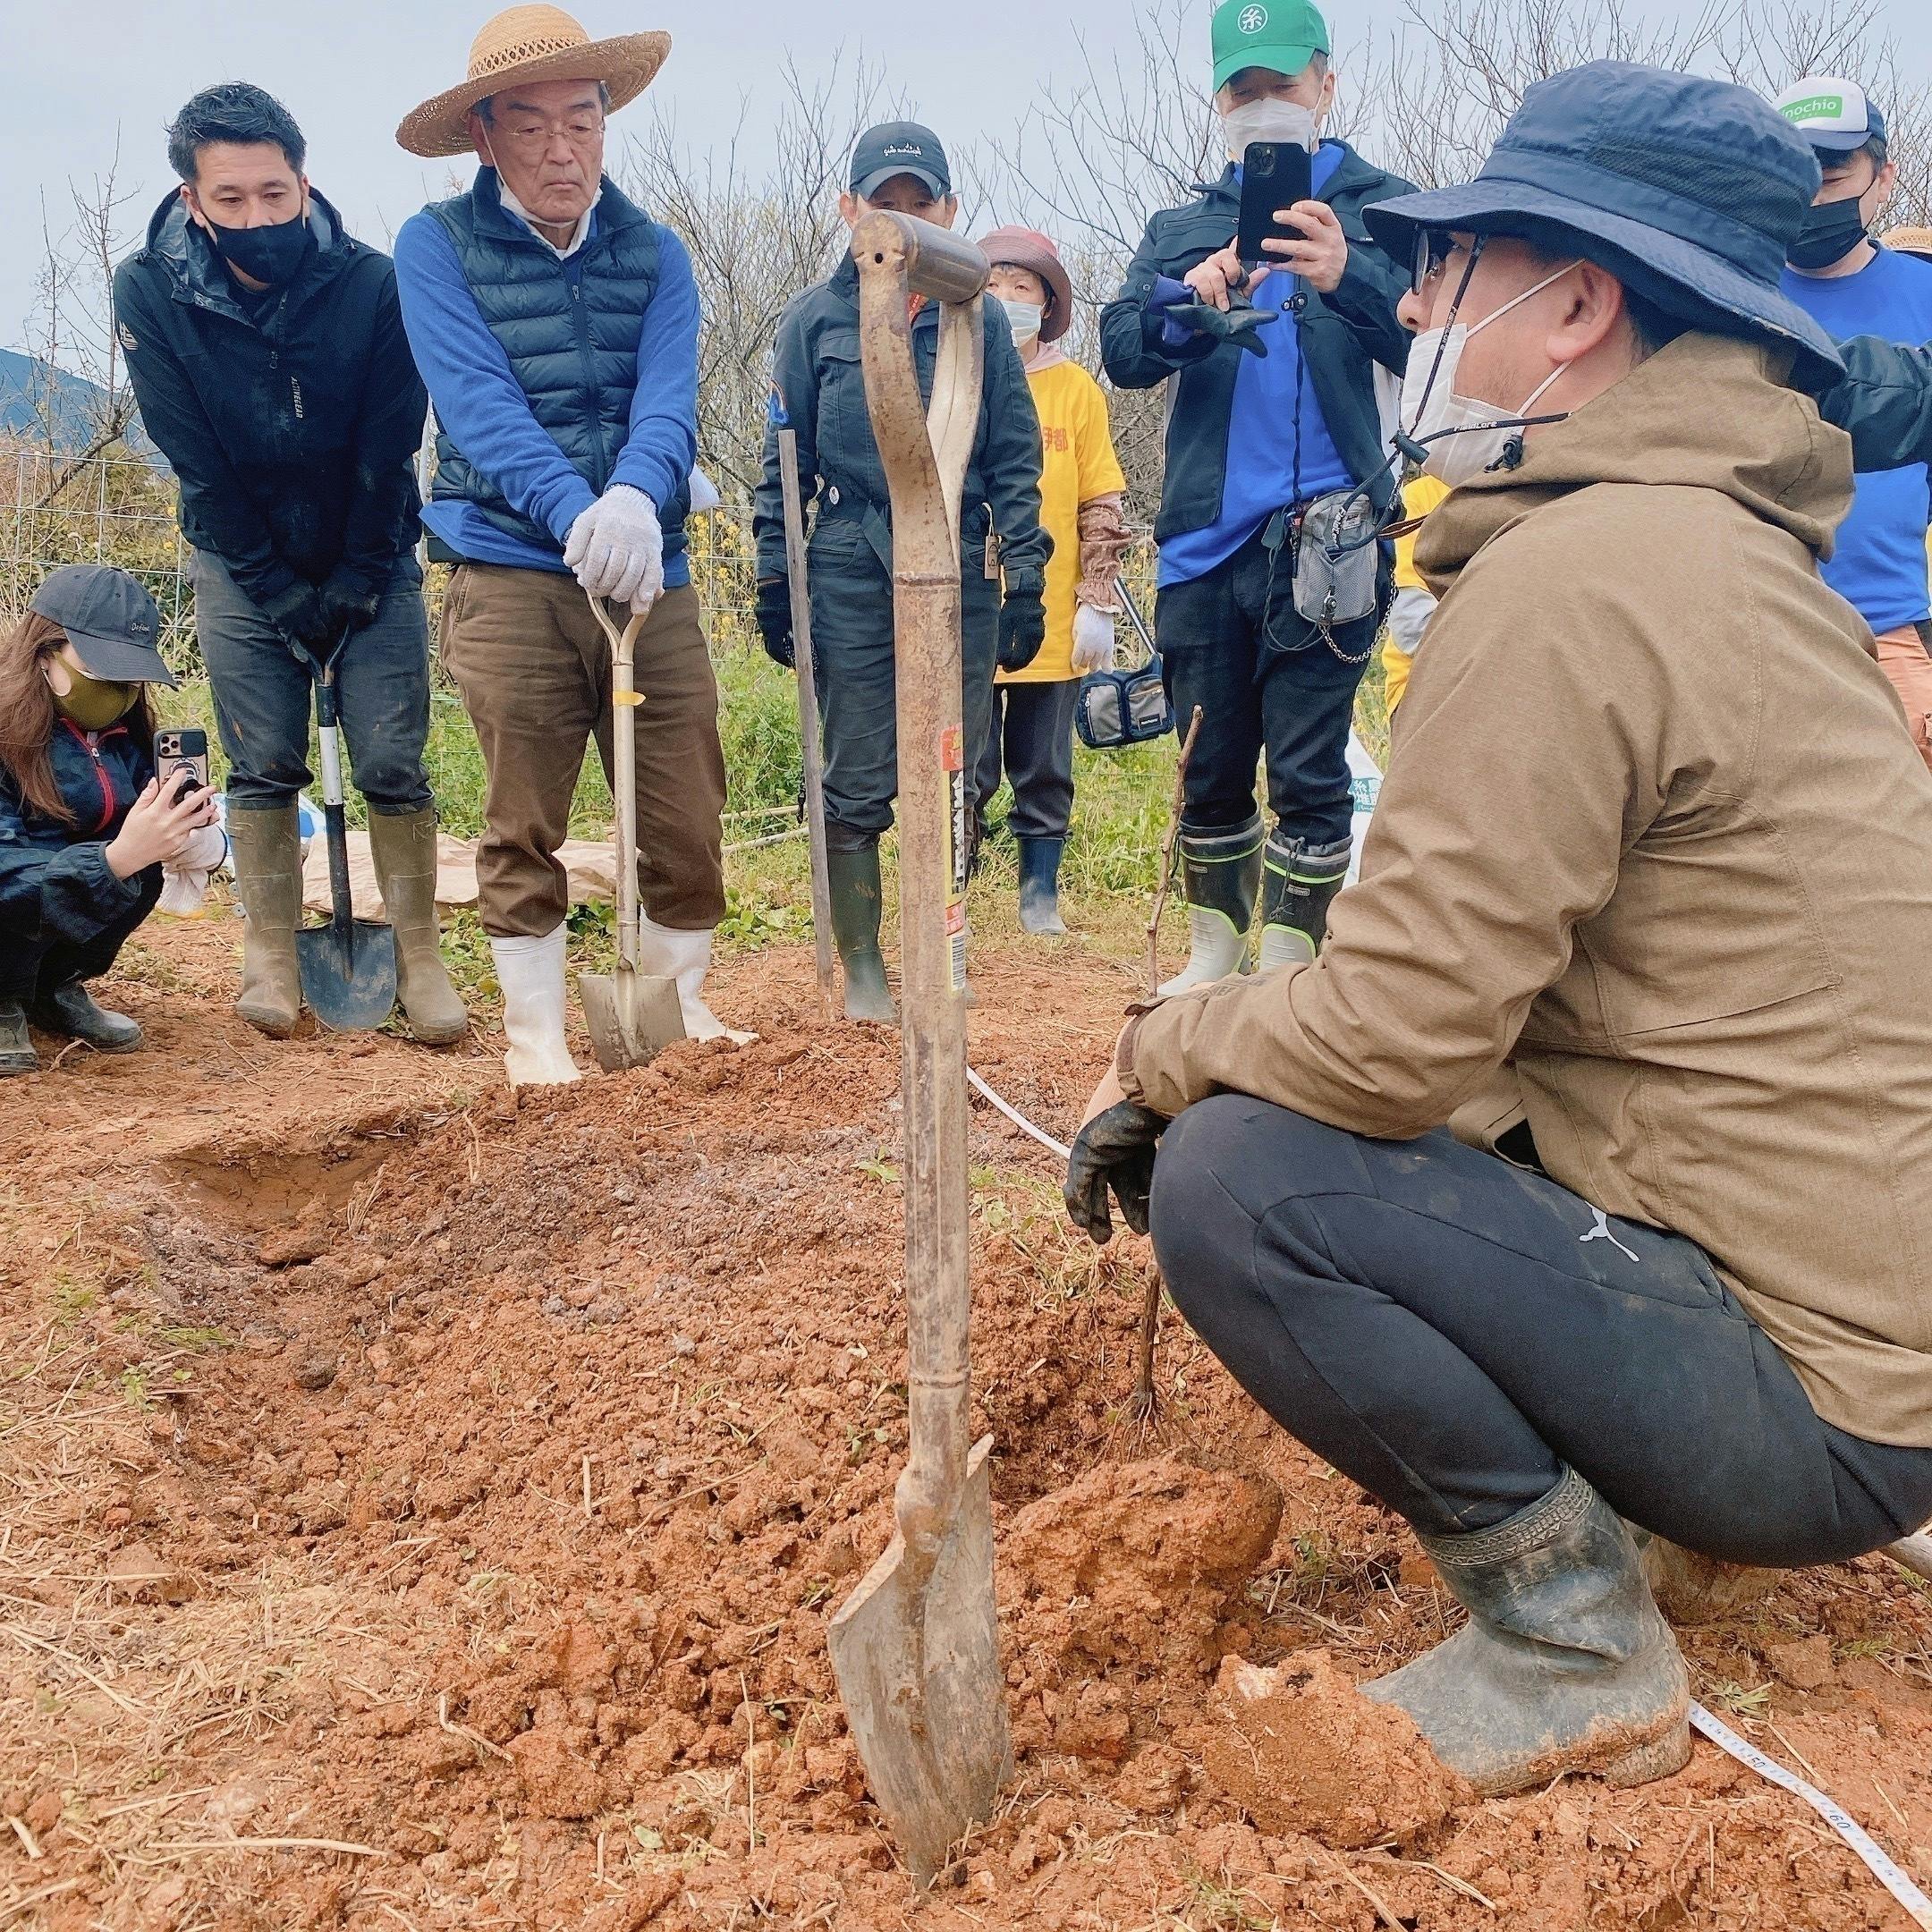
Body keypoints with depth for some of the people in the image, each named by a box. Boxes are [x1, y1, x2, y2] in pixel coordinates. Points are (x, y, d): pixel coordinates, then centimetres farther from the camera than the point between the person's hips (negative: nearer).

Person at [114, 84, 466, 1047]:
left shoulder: (373, 284, -16)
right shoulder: (150, 292, -13)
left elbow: (388, 452, -11)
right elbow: (197, 463, -12)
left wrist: (357, 580, -10)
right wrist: (281, 593, -12)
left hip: (370, 561, 0)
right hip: (243, 563, 1)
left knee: (393, 764, -5)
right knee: (261, 767, 0)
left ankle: (418, 957, 3)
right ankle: (271, 957, 11)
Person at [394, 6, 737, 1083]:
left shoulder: (653, 253, 8)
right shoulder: (437, 247, 1)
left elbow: (669, 402, -7)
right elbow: (479, 407, -12)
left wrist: (634, 497, -29)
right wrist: (575, 512, -28)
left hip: (654, 577, 2)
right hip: (510, 578, -2)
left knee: (688, 818, 4)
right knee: (523, 828, 4)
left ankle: (682, 1000, 25)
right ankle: (536, 1027, 20)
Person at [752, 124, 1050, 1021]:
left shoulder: (979, 317, 7)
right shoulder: (814, 318, 4)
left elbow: (1014, 465, 7)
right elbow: (783, 464, 6)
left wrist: (1025, 584, 1)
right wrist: (773, 585, 1)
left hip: (961, 575, 1)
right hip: (851, 576, -1)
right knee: (857, 784, 1)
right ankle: (862, 967, 13)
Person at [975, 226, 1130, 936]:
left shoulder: (1076, 389, 5)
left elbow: (1102, 506, 4)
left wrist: (1098, 604, -3)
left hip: (1053, 623, 1)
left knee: (1045, 772, 9)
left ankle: (1041, 896, 21)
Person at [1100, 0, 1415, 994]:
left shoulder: (1379, 207, 5)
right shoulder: (1179, 230, 14)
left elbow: (1429, 340, -12)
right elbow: (1121, 352, 0)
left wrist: (1348, 276, -32)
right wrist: (1186, 301, -21)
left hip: (1320, 541, -3)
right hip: (1202, 542, 4)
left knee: (1307, 771, -4)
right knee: (1211, 768, 12)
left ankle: (1286, 964, 7)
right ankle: (1215, 948, 26)